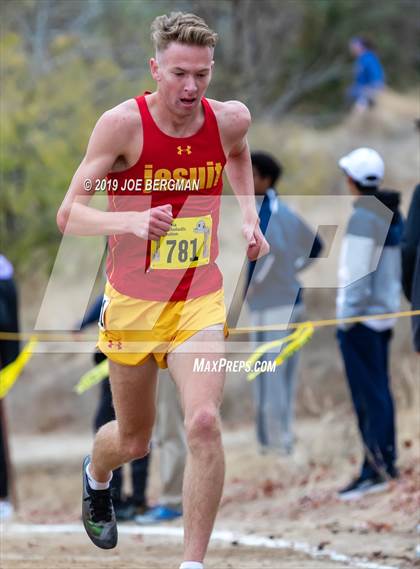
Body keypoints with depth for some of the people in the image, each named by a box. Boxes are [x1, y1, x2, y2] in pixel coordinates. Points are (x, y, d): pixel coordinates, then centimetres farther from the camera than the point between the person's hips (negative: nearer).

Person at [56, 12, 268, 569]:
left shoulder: (230, 120, -6)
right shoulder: (123, 124, -17)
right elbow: (68, 214, -20)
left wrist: (249, 217, 9)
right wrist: (129, 222, -39)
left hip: (200, 301, 1)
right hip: (132, 301, -1)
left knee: (204, 423, -21)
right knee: (133, 440, 15)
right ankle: (96, 476, 53)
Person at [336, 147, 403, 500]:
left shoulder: (364, 218, -16)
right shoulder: (392, 214, 11)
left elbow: (359, 273, -19)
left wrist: (347, 317, -16)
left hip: (361, 315, -9)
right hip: (385, 312, 9)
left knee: (368, 395, -9)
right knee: (380, 390, 15)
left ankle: (374, 470, -12)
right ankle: (387, 463, 19)